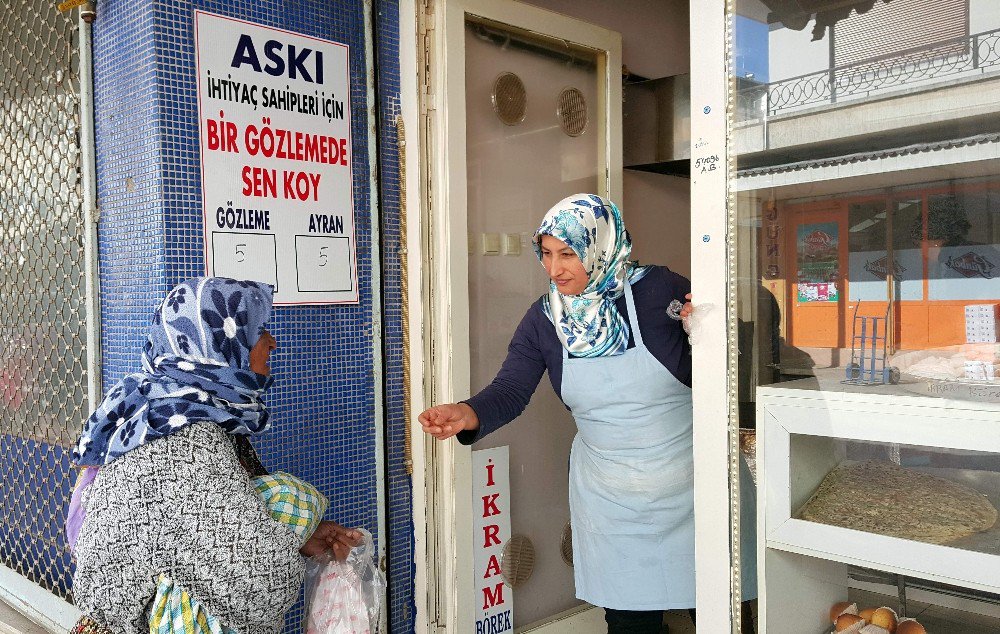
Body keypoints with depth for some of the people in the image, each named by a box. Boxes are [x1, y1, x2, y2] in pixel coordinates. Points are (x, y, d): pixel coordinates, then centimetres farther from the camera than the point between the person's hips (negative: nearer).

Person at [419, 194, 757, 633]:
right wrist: (467, 414, -32)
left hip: (690, 484, -2)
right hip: (610, 499, 2)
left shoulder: (659, 289, -14)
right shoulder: (544, 319, -4)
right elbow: (510, 391, -12)